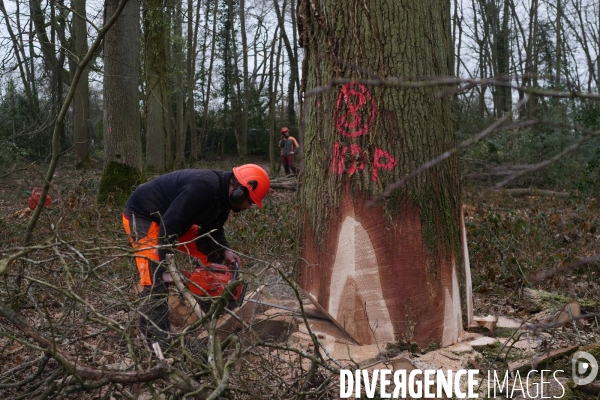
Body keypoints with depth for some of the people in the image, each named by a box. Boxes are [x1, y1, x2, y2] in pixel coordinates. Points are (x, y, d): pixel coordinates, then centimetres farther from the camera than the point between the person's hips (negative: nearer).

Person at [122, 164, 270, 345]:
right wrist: (165, 264, -34)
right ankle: (154, 336, -19)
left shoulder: (223, 195, -4)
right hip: (142, 215, -10)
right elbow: (169, 224, -35)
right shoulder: (203, 187, -35)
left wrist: (224, 250, -11)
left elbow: (213, 228, 7)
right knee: (156, 278, -20)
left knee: (212, 253, 10)